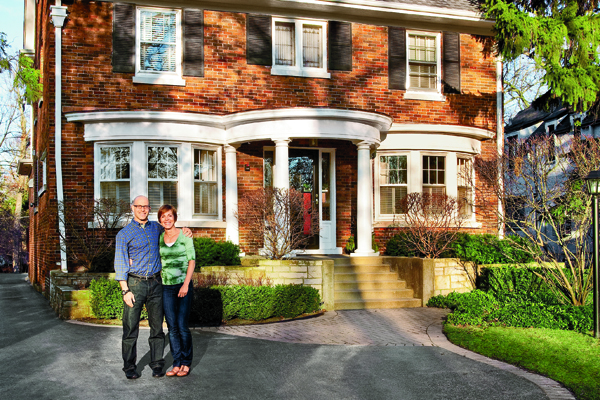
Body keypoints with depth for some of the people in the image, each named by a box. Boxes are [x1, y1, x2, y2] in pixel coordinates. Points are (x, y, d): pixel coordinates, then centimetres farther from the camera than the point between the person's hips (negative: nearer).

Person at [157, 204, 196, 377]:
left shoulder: (184, 236, -3)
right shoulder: (158, 238, 8)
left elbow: (192, 261, -5)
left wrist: (186, 284, -13)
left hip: (183, 285, -4)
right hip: (166, 287, 4)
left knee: (182, 326, -4)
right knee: (172, 327, 5)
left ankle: (186, 363, 11)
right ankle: (177, 363, 15)